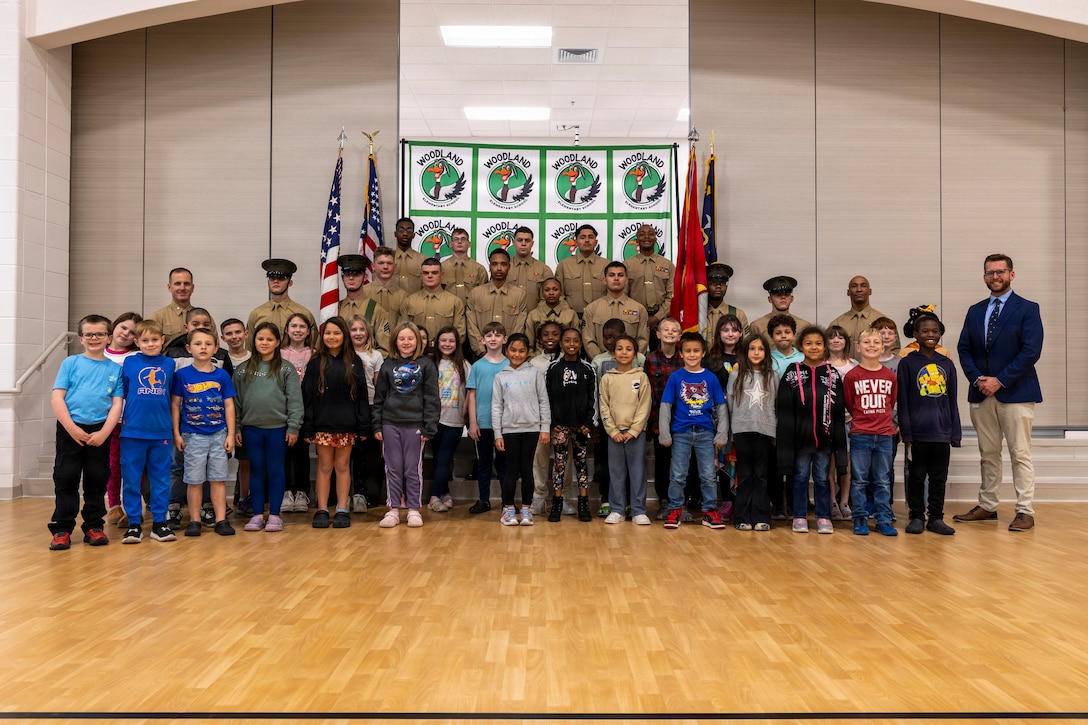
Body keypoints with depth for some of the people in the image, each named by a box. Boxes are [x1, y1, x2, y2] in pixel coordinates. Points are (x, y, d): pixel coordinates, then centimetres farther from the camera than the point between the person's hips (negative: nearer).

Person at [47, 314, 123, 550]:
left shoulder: (116, 369, 6)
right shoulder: (71, 363, 2)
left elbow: (116, 405, 2)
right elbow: (56, 398, -4)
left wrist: (104, 433, -10)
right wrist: (72, 429, -12)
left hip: (100, 431, 1)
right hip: (70, 429, -1)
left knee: (97, 480, 8)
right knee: (66, 479, 2)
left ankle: (94, 527, 18)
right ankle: (62, 529, 9)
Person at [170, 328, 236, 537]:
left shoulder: (222, 375, 1)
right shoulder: (182, 375, -3)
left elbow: (229, 406, 3)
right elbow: (175, 405, 0)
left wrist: (230, 434, -1)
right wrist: (176, 434, -3)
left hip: (218, 435, 1)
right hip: (193, 435, -1)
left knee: (218, 479, 5)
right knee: (194, 480, 5)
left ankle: (221, 520, 10)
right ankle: (194, 520, 15)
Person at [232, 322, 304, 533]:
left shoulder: (286, 369, 1)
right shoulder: (243, 370, 8)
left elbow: (295, 400, -3)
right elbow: (236, 401, 8)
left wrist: (293, 427, -9)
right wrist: (235, 428, 4)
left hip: (278, 428, -2)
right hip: (251, 428, 2)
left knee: (276, 471, 4)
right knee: (256, 471, 9)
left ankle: (274, 515, 12)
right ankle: (257, 514, 16)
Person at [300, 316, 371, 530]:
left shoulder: (354, 362, 2)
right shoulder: (315, 363, 2)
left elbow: (362, 396, 1)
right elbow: (307, 397, 0)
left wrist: (363, 427, -4)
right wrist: (307, 428, -6)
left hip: (347, 424, 0)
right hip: (322, 425, 0)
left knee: (343, 466, 6)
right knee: (324, 466, 5)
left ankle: (342, 510, 12)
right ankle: (322, 510, 11)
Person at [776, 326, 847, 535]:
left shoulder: (832, 375, 4)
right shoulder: (792, 373, -1)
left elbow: (839, 412, 4)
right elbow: (784, 411, -3)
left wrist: (838, 441, 0)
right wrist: (787, 439, -9)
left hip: (824, 437, 1)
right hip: (801, 436, -1)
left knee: (822, 477, 9)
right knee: (801, 477, 7)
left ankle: (824, 517, 19)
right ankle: (799, 517, 17)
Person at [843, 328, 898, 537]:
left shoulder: (890, 376, 4)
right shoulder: (852, 376, -3)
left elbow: (892, 403, 15)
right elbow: (848, 405, 5)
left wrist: (882, 420, 14)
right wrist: (863, 419, 9)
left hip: (885, 435, 2)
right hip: (860, 435, -2)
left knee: (883, 481, 8)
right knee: (859, 480, 3)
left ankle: (884, 520, 14)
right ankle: (860, 520, 11)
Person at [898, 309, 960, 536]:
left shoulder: (947, 364, 8)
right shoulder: (907, 363, -2)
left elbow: (952, 401, 10)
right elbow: (903, 401, -3)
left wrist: (955, 433, 6)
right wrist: (906, 433, -8)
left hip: (942, 432, 3)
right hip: (918, 431, -3)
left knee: (939, 477, 9)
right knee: (917, 476, 7)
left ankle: (936, 518, 18)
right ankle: (916, 517, 16)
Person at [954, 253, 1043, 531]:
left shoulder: (1028, 309, -2)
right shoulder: (975, 311, 13)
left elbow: (1031, 352, -11)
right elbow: (964, 349, 10)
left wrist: (1000, 381, -15)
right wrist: (977, 379, -6)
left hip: (1015, 393, -5)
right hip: (982, 394, 5)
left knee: (1020, 454, -2)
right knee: (988, 454, 11)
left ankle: (1025, 512, 3)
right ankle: (987, 507, 18)